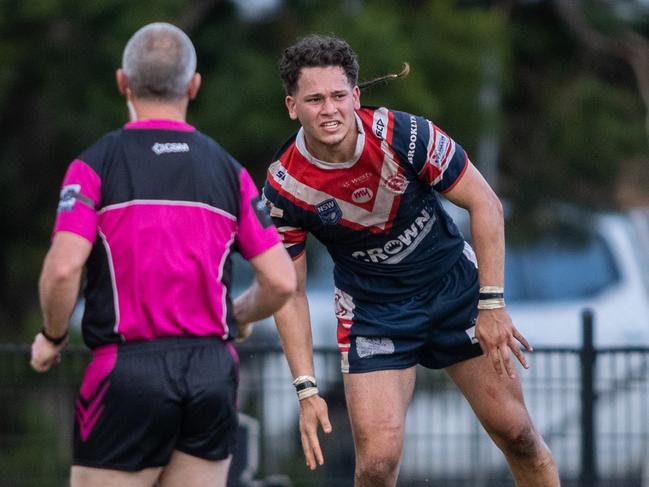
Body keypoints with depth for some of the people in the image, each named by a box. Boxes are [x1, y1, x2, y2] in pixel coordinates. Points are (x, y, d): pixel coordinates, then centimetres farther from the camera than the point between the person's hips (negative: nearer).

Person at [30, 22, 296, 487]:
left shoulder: (96, 165, -2)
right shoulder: (229, 170, 7)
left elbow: (63, 270, -15)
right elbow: (281, 281, 4)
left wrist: (52, 338, 4)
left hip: (128, 369, -3)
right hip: (213, 370, 3)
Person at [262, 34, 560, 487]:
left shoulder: (403, 135, -23)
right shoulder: (283, 187, -19)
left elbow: (485, 204, -14)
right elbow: (289, 292, -9)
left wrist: (492, 305, -17)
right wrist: (307, 390, -15)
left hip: (454, 286, 1)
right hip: (372, 309, -1)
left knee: (516, 433, 2)